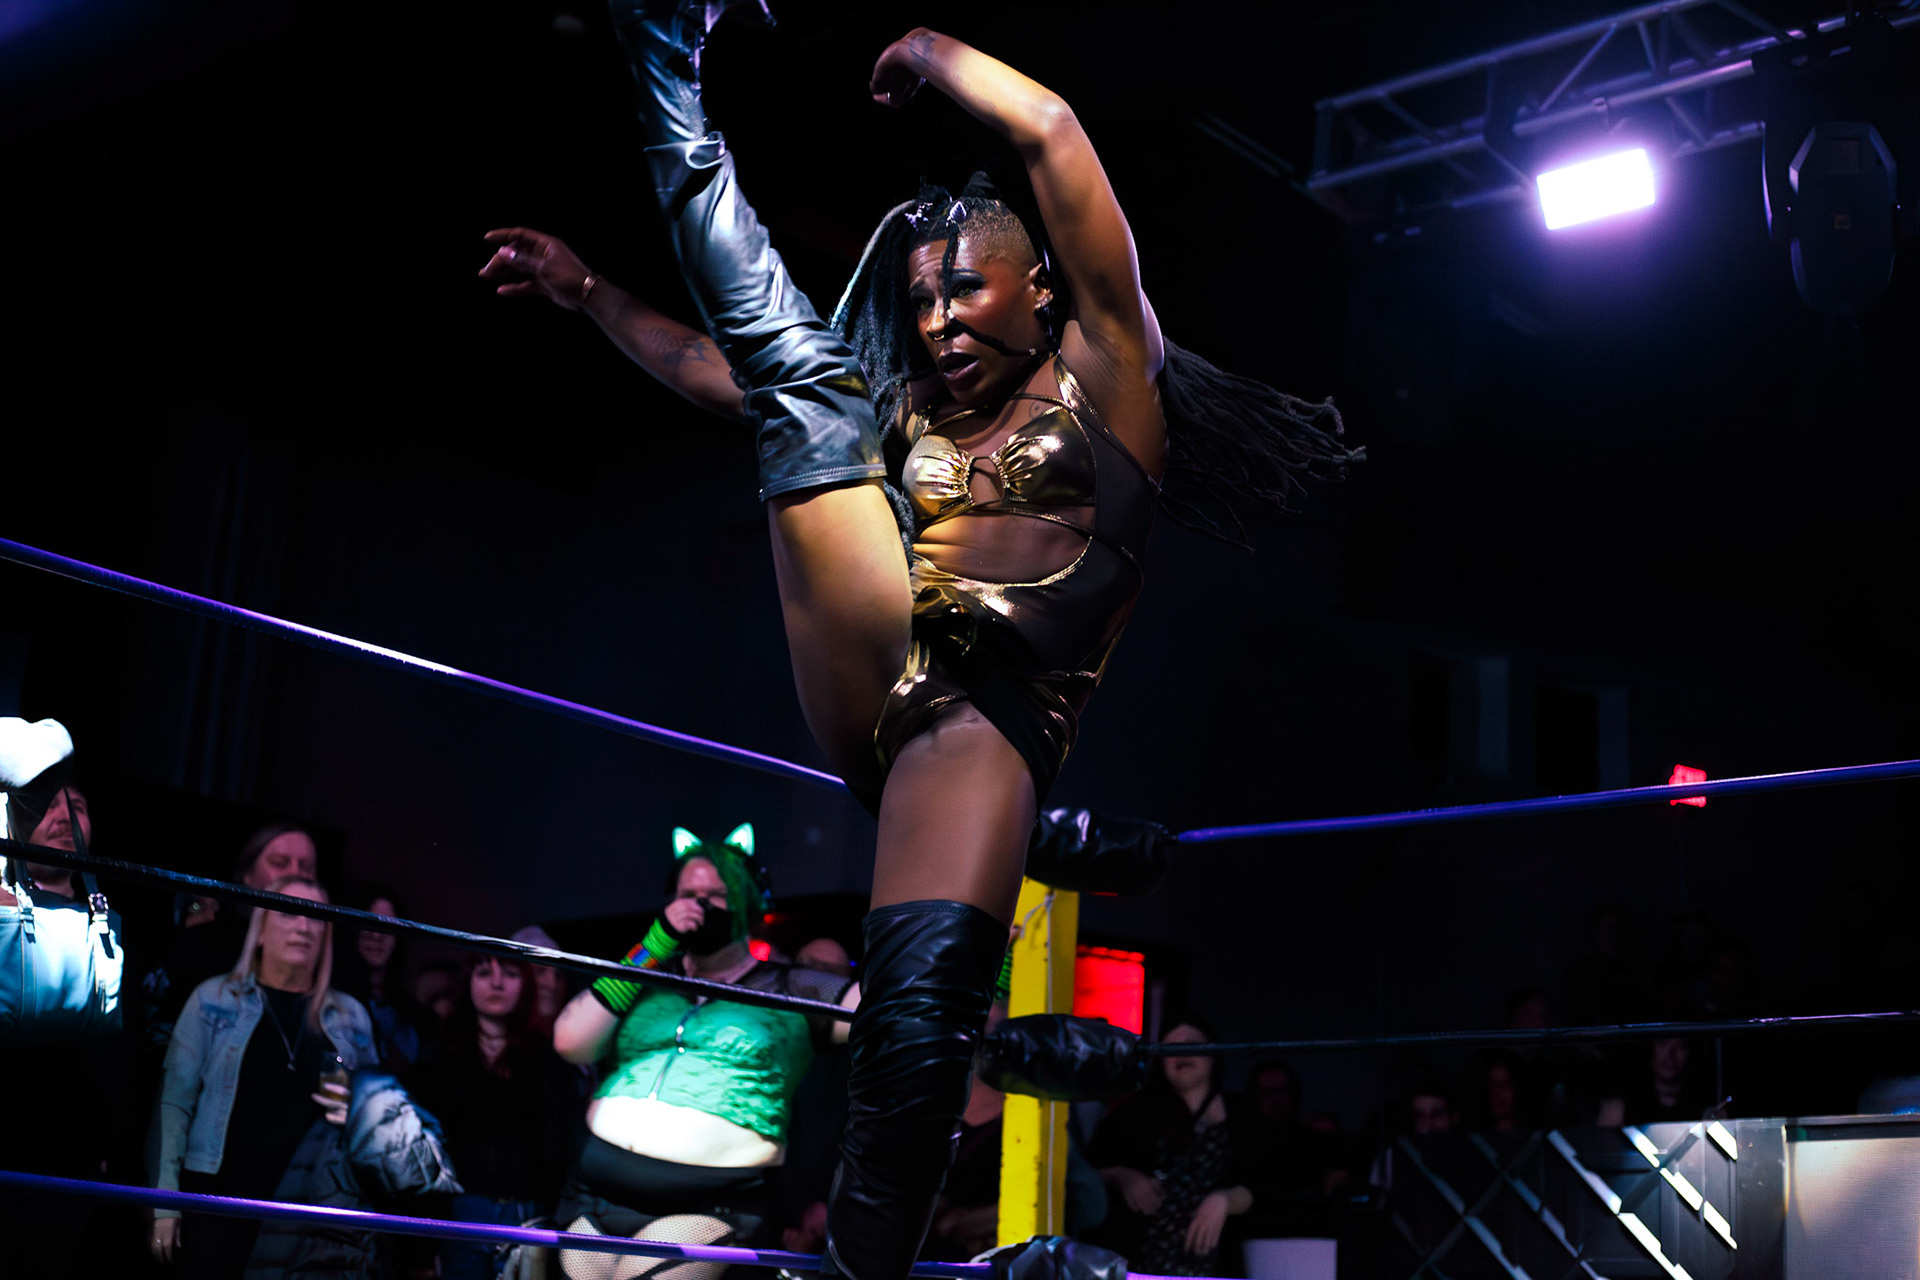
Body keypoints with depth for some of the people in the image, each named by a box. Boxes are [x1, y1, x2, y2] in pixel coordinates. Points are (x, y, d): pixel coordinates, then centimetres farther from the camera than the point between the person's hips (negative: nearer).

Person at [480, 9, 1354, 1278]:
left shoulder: (1101, 363, 13)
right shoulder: (907, 412, 28)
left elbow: (1051, 130, 5)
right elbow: (712, 369, 35)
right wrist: (587, 291, 33)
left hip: (993, 709, -4)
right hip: (871, 680, 5)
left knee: (921, 1017, -28)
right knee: (801, 361, 2)